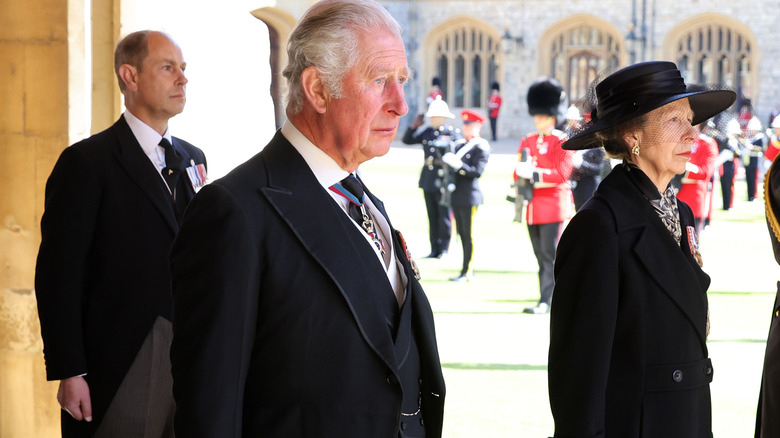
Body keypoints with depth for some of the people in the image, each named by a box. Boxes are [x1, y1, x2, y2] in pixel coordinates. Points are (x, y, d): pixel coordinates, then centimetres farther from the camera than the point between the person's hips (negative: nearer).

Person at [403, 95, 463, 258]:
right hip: (428, 179, 6)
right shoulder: (426, 131, 12)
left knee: (444, 216, -1)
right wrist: (414, 126, 4)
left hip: (444, 178, -6)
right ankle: (435, 249, 16)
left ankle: (444, 249, 7)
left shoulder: (453, 133, -3)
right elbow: (406, 140, 16)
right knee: (432, 216, 10)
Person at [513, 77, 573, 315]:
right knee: (541, 256, 9)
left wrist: (534, 174, -21)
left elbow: (562, 174, -14)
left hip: (553, 205, -6)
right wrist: (520, 173, -9)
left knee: (549, 255, -8)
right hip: (533, 206, 6)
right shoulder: (527, 141, 14)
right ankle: (555, 295, 17)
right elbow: (518, 173, 15)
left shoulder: (561, 142, -5)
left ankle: (545, 301, -9)